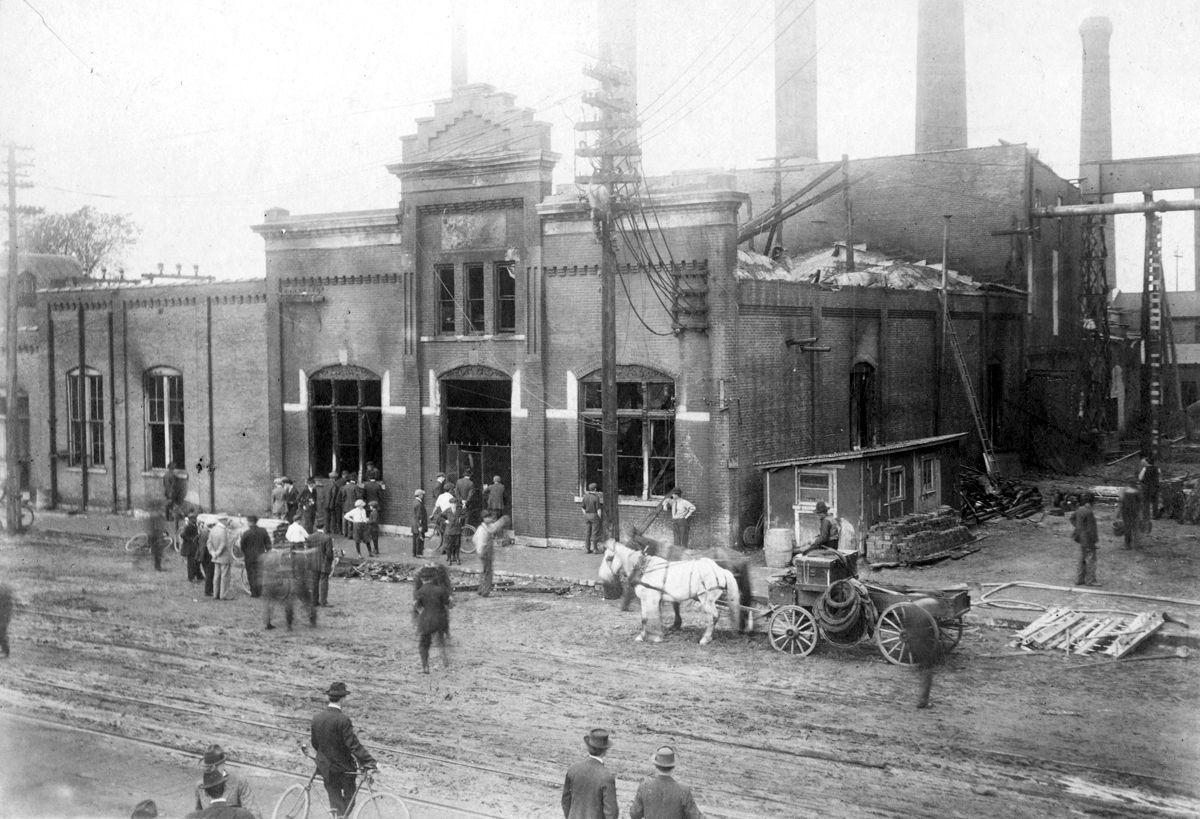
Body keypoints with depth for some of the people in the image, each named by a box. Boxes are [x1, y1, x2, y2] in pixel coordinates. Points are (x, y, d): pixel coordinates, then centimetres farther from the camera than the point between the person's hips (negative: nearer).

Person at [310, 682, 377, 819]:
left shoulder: (316, 717, -4)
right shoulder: (342, 720, -23)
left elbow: (314, 742, 8)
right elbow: (353, 745, -24)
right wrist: (370, 761, -21)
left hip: (324, 765, 5)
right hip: (343, 768, -5)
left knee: (335, 799, 15)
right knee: (348, 800, 14)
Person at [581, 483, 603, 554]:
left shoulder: (585, 496, 3)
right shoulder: (596, 497, -13)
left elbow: (583, 507, 7)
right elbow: (598, 509, -13)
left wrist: (585, 515, 15)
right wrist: (599, 518, -6)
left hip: (587, 515, 5)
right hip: (594, 515, -5)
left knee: (587, 532, 8)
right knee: (595, 532, 0)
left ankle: (587, 548, 10)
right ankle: (595, 548, 2)